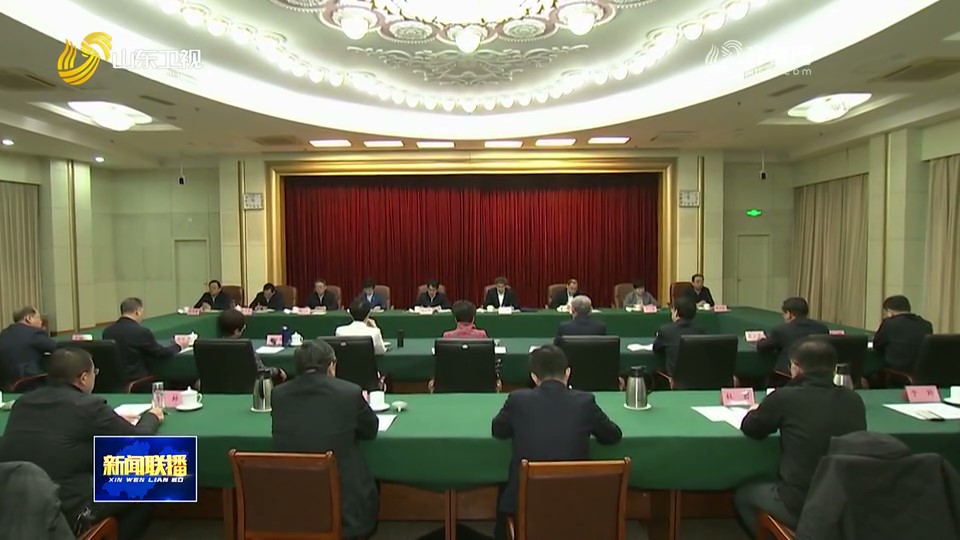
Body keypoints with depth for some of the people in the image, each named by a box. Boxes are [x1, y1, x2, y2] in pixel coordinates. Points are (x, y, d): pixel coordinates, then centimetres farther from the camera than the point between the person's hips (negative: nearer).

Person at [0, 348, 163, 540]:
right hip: (64, 511, -7)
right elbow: (138, 442, -4)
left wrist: (112, 420, 25)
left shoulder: (23, 401, 3)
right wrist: (151, 417, 17)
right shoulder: (89, 405, -15)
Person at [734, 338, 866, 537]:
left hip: (801, 506, -5)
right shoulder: (854, 400, -1)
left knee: (742, 495, 23)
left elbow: (750, 429, 2)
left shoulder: (786, 397, -14)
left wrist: (755, 412, 22)